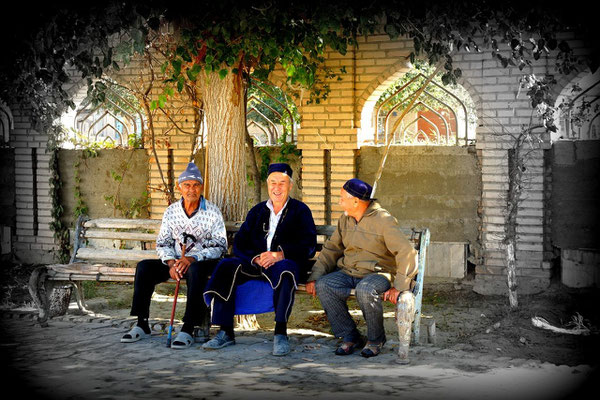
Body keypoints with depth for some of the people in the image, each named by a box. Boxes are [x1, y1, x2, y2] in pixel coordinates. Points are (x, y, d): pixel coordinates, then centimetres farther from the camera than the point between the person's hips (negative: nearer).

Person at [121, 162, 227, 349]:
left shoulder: (212, 211, -4)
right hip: (176, 261, 4)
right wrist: (171, 263, -15)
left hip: (204, 262, -4)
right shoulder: (171, 211, 7)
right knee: (144, 267, -19)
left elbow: (220, 246, -9)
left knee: (195, 269, -39)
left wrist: (192, 259, -23)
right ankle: (142, 325, -16)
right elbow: (162, 243, 7)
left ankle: (188, 329, -38)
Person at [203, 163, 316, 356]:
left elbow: (309, 246, -4)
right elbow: (239, 244, 9)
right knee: (226, 267, -23)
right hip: (255, 263, 4)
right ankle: (225, 332, -23)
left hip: (286, 261, -4)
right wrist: (255, 258, -13)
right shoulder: (257, 211, 20)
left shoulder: (300, 210, 9)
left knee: (285, 270, -39)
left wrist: (280, 255, -20)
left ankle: (281, 332, -38)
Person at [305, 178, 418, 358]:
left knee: (365, 289, -39)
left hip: (379, 273, -6)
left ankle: (376, 339, -12)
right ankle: (350, 337, -9)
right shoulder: (345, 220, 11)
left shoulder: (383, 220, -11)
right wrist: (314, 276, 1)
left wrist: (399, 286, -24)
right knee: (323, 285, -21)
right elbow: (330, 249, 15)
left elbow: (407, 252, -17)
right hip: (349, 273, 6)